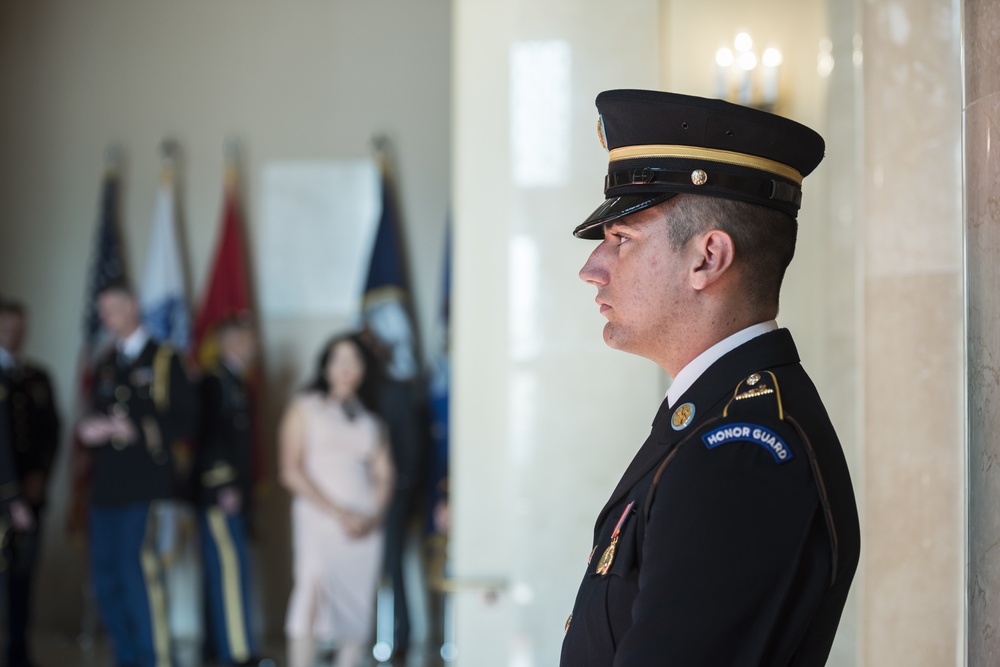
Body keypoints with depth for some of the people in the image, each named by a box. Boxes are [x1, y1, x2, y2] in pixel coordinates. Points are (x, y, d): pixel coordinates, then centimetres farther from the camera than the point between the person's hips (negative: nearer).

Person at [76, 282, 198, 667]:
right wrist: (89, 429, 0)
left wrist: (137, 430, -15)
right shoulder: (105, 367, 19)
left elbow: (185, 420, -6)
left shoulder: (164, 360, 0)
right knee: (106, 574, 6)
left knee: (138, 564, -15)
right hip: (107, 485, 6)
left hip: (145, 484, -6)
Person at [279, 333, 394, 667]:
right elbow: (291, 472, -2)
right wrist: (337, 512, -9)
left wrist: (374, 517, -7)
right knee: (312, 592, -20)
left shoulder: (370, 419, 16)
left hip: (365, 526, 4)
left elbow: (384, 475, 12)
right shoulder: (304, 409, 5)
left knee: (357, 609, 0)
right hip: (318, 517, -4)